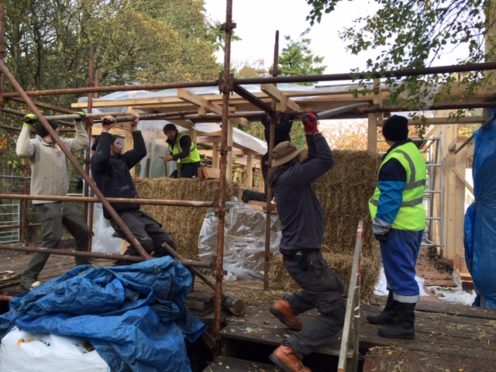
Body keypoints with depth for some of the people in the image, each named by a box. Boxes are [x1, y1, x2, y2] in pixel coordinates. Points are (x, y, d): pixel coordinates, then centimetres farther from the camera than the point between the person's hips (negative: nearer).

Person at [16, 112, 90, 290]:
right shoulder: (35, 145, -11)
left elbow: (83, 142, 20)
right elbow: (22, 151, -34)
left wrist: (79, 123, 16)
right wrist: (26, 126, -28)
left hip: (64, 200, 9)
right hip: (46, 203, -8)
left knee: (83, 232, 15)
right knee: (52, 239, -16)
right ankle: (28, 277, -5)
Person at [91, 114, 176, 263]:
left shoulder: (122, 160, 21)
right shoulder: (98, 161, -2)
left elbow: (141, 151, 19)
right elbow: (103, 155, -25)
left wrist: (134, 128, 16)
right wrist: (105, 131, -19)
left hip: (136, 212, 8)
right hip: (119, 214, -8)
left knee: (167, 244, -2)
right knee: (144, 243, -32)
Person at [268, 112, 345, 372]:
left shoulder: (288, 178, 11)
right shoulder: (290, 177, -18)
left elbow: (315, 160, 17)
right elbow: (326, 161, -18)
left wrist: (309, 133, 11)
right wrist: (314, 131, -9)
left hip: (300, 253, 10)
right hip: (303, 256, -10)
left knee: (333, 289, 29)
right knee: (335, 313, -7)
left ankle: (287, 306, 20)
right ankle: (289, 351, -14)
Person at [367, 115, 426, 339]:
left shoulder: (396, 159, -19)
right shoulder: (414, 152, 12)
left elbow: (390, 197, -22)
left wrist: (380, 226, -15)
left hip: (399, 226, -10)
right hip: (414, 222, 10)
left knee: (400, 273, -3)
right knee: (400, 271, 17)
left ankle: (405, 325, 6)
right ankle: (393, 313, 30)